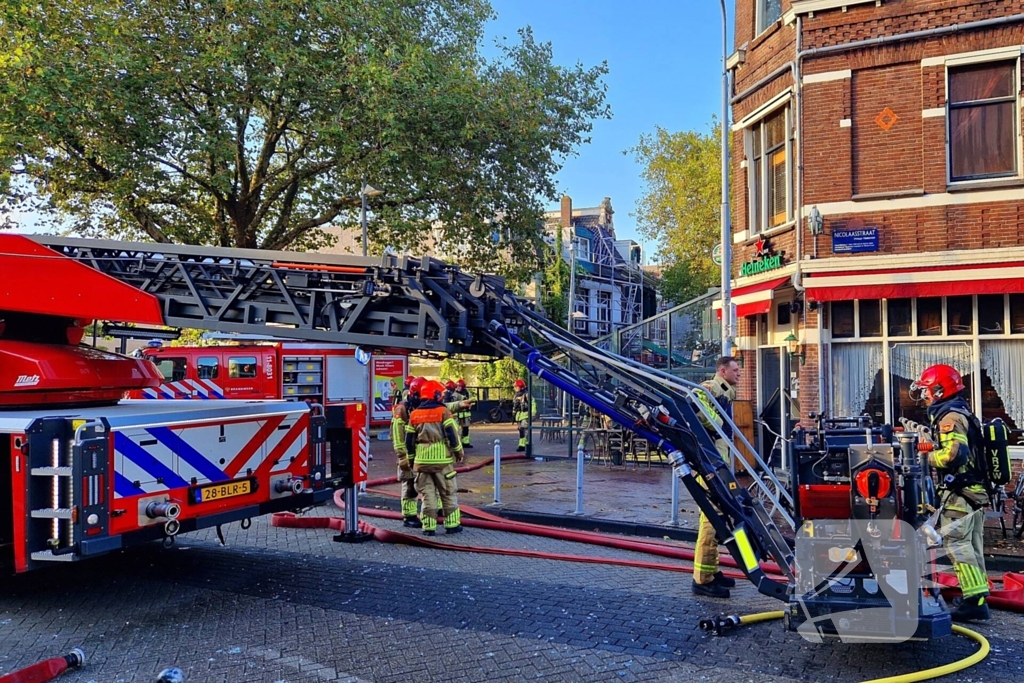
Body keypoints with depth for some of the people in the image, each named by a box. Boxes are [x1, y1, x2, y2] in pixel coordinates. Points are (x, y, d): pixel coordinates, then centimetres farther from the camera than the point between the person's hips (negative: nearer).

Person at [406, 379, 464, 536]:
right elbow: (452, 434, -10)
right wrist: (459, 452, 3)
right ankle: (452, 524, 12)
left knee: (427, 494, 8)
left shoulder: (414, 414, 7)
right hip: (442, 459, -3)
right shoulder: (443, 411, -6)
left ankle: (429, 527, 6)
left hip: (422, 460, 3)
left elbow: (409, 439, 9)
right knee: (448, 493, 8)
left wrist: (411, 458, 19)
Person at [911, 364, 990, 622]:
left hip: (959, 493, -11)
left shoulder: (950, 417, -15)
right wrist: (934, 446, 10)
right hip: (975, 490, 11)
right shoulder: (963, 413, 18)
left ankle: (975, 601, -12)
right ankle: (977, 595, 20)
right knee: (972, 545, 14)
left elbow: (953, 454, -26)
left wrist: (930, 457, -9)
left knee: (958, 544, -10)